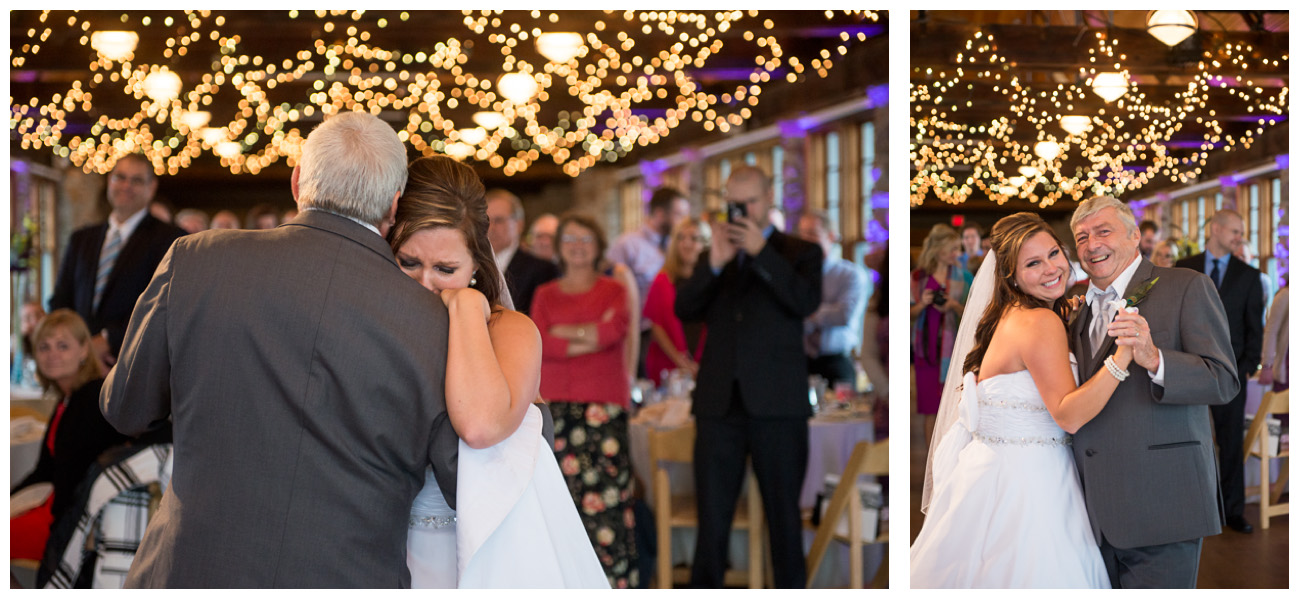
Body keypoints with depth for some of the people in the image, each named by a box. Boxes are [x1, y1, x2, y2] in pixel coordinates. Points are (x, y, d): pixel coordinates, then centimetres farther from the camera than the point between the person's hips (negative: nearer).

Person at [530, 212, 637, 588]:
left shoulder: (614, 291, 11)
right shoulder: (545, 294, 17)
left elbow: (615, 330, -7)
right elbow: (538, 342, 1)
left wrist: (563, 332, 0)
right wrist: (589, 338, -5)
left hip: (603, 404, -2)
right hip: (554, 403, 2)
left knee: (604, 493, -9)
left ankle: (613, 581, -6)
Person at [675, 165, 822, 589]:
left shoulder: (800, 253, 8)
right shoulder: (712, 257, 16)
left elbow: (807, 301, -11)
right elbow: (684, 309, 2)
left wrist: (761, 252, -16)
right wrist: (714, 264, -13)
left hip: (775, 405, -3)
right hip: (719, 403, 3)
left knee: (783, 514, 4)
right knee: (712, 514, 3)